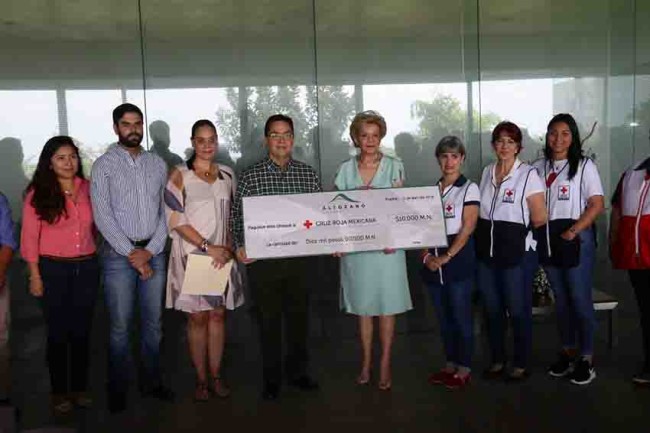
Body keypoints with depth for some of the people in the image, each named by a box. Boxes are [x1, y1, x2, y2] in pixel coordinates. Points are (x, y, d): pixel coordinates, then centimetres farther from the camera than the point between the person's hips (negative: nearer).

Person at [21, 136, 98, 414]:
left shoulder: (88, 189, 3)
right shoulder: (38, 194, -5)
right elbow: (30, 237, -4)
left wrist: (96, 259, 8)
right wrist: (35, 276, -6)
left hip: (87, 268, 3)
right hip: (53, 269, -2)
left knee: (82, 330, 10)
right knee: (58, 331, 7)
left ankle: (80, 387, 24)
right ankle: (59, 391, 21)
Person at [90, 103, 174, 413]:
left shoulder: (157, 164, 9)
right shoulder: (104, 165, -2)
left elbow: (166, 211, 5)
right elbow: (102, 215, -9)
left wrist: (150, 250, -6)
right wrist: (132, 254, -12)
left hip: (154, 252, 3)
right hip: (119, 254, -3)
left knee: (153, 323, 11)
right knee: (120, 326, 3)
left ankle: (152, 382, 25)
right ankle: (118, 390, 17)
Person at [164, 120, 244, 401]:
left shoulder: (227, 174, 9)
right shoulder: (179, 175, -4)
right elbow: (175, 220, -10)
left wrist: (228, 246, -2)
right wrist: (207, 247, -15)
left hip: (221, 254, 4)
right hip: (192, 254, -3)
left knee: (218, 314, 7)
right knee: (197, 316, 2)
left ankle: (216, 376, 19)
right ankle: (201, 379, 16)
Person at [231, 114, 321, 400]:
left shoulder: (308, 174, 6)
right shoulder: (250, 176, 0)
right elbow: (238, 216, 0)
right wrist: (240, 246, -14)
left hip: (301, 258, 2)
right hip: (262, 259, -2)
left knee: (299, 316, 13)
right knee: (268, 320, 9)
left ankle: (298, 372, 32)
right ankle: (271, 379, 24)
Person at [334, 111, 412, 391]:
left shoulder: (394, 167, 1)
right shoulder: (346, 169, 5)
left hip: (386, 246, -2)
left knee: (386, 307, 4)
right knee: (362, 307, 10)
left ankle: (385, 365, 16)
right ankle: (366, 363, 24)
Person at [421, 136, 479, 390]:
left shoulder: (469, 188, -3)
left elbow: (468, 227, -12)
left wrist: (447, 256, -16)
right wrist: (426, 255, -5)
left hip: (458, 259, -5)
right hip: (434, 263, 5)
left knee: (461, 316, 1)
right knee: (443, 317, 12)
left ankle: (464, 368, 14)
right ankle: (450, 364, 25)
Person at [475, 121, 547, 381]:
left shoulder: (528, 174, -8)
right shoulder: (487, 172, 8)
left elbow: (540, 219, -9)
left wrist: (516, 229, 4)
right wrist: (489, 231, 8)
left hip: (516, 252, -5)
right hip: (486, 251, 5)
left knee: (518, 310, 6)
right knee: (492, 309, 13)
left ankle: (521, 364, 22)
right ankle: (497, 360, 28)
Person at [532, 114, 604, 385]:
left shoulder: (584, 166, -2)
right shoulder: (538, 167, 9)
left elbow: (597, 205, -7)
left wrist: (572, 232, -15)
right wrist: (536, 231, -3)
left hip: (576, 238, -4)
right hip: (547, 238, 4)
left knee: (580, 299, -2)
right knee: (561, 299, 13)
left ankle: (586, 358, 11)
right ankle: (568, 352, 24)